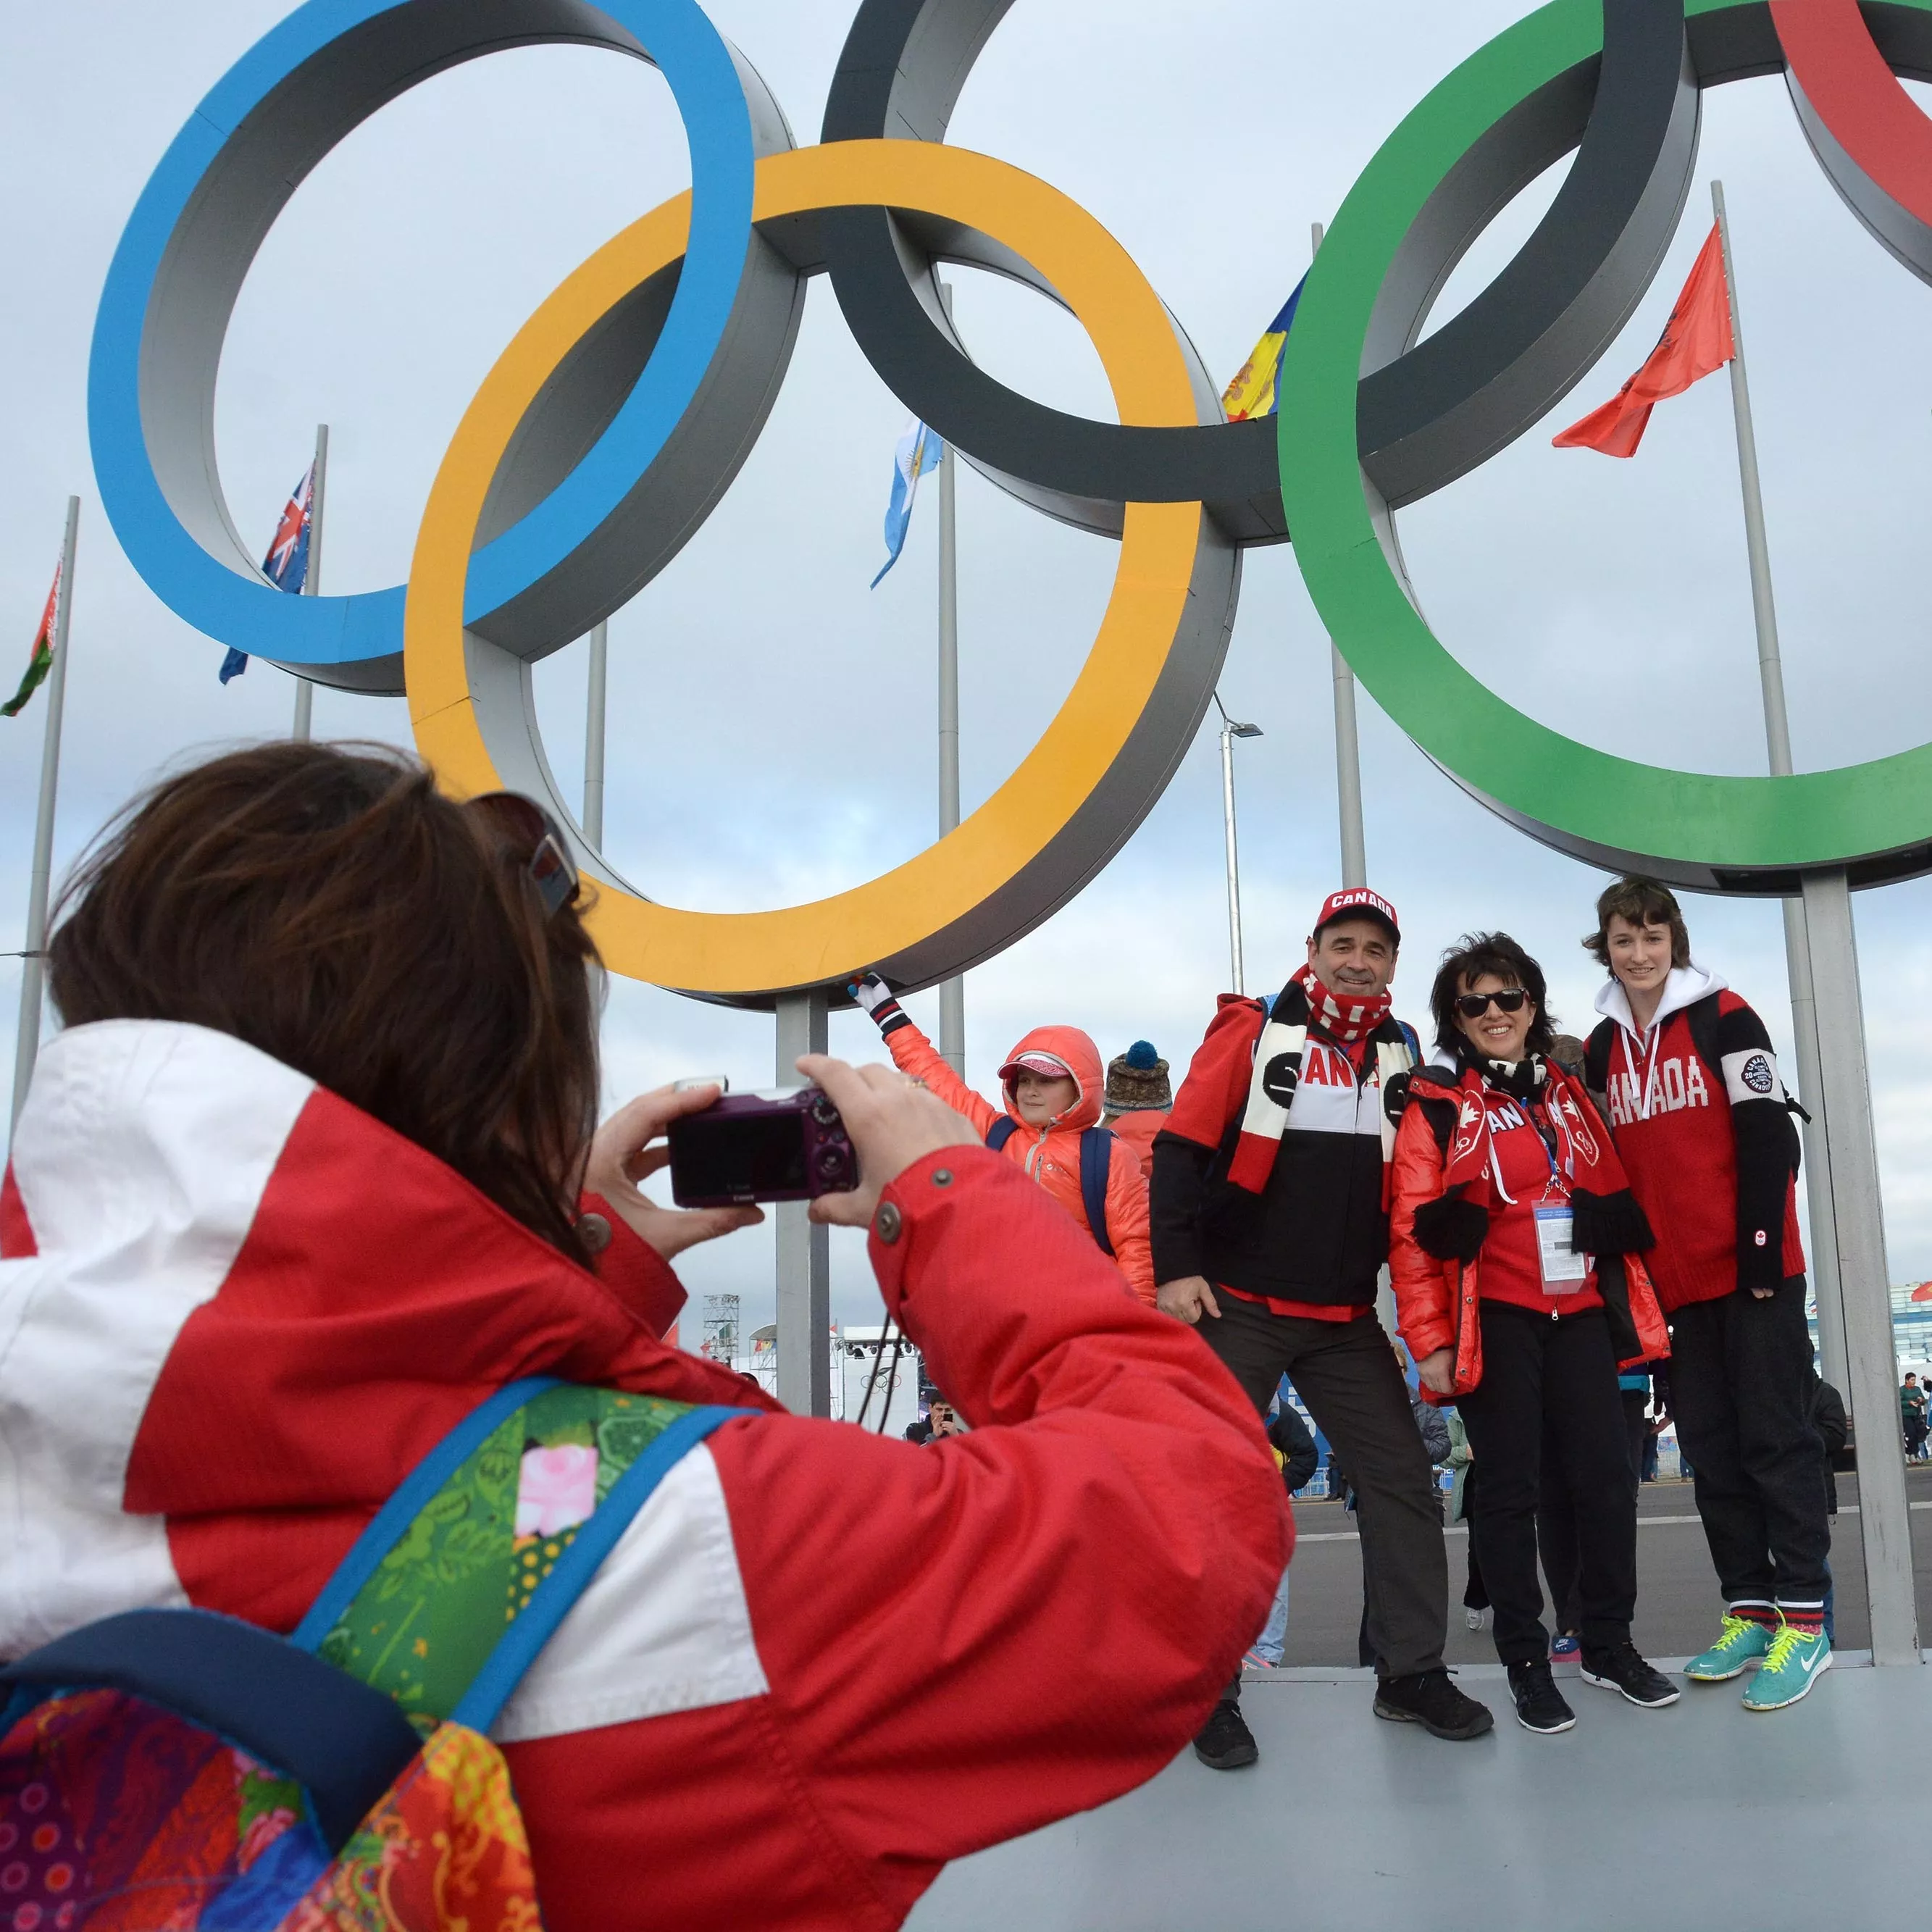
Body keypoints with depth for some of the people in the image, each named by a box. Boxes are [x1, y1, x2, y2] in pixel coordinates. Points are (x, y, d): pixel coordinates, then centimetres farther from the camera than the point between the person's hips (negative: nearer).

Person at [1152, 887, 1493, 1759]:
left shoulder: (1400, 1054, 8)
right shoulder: (1250, 1034, -6)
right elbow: (1180, 1151, -9)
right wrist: (1176, 1267, -15)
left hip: (1346, 1320, 5)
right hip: (1236, 1308, -4)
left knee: (1402, 1481, 5)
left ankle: (1411, 1673, 20)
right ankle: (1209, 1689, 12)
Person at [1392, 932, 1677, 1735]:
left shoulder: (1568, 1094, 13)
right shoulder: (1437, 1106, -2)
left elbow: (1614, 1197, 18)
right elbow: (1413, 1232, -7)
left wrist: (1635, 1307, 14)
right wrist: (1430, 1340, -11)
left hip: (1581, 1317, 5)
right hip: (1494, 1323, -4)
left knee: (1607, 1478, 5)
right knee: (1511, 1489, 2)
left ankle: (1609, 1644, 23)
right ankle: (1526, 1663, 14)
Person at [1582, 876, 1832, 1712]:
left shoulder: (1724, 1019, -4)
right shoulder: (1602, 1050, 11)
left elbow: (1769, 1137, -9)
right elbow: (1604, 1165, 14)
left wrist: (1761, 1247, -16)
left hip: (1751, 1268, -5)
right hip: (1674, 1282, 5)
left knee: (1774, 1436, -2)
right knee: (1711, 1447, 8)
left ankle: (1804, 1618, 4)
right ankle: (1749, 1610, 17)